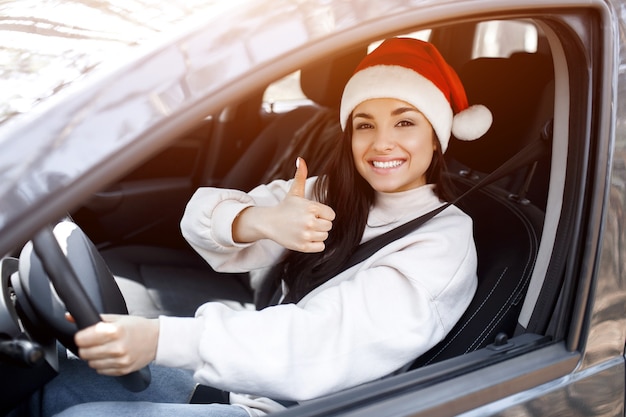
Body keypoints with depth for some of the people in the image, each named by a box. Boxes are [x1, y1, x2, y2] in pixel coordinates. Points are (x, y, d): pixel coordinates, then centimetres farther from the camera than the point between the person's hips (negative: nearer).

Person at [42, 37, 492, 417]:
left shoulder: (445, 239, -15)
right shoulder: (331, 193, 4)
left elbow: (327, 337, -29)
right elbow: (203, 214, -5)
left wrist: (159, 339, -38)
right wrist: (259, 221, -29)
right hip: (239, 379, 6)